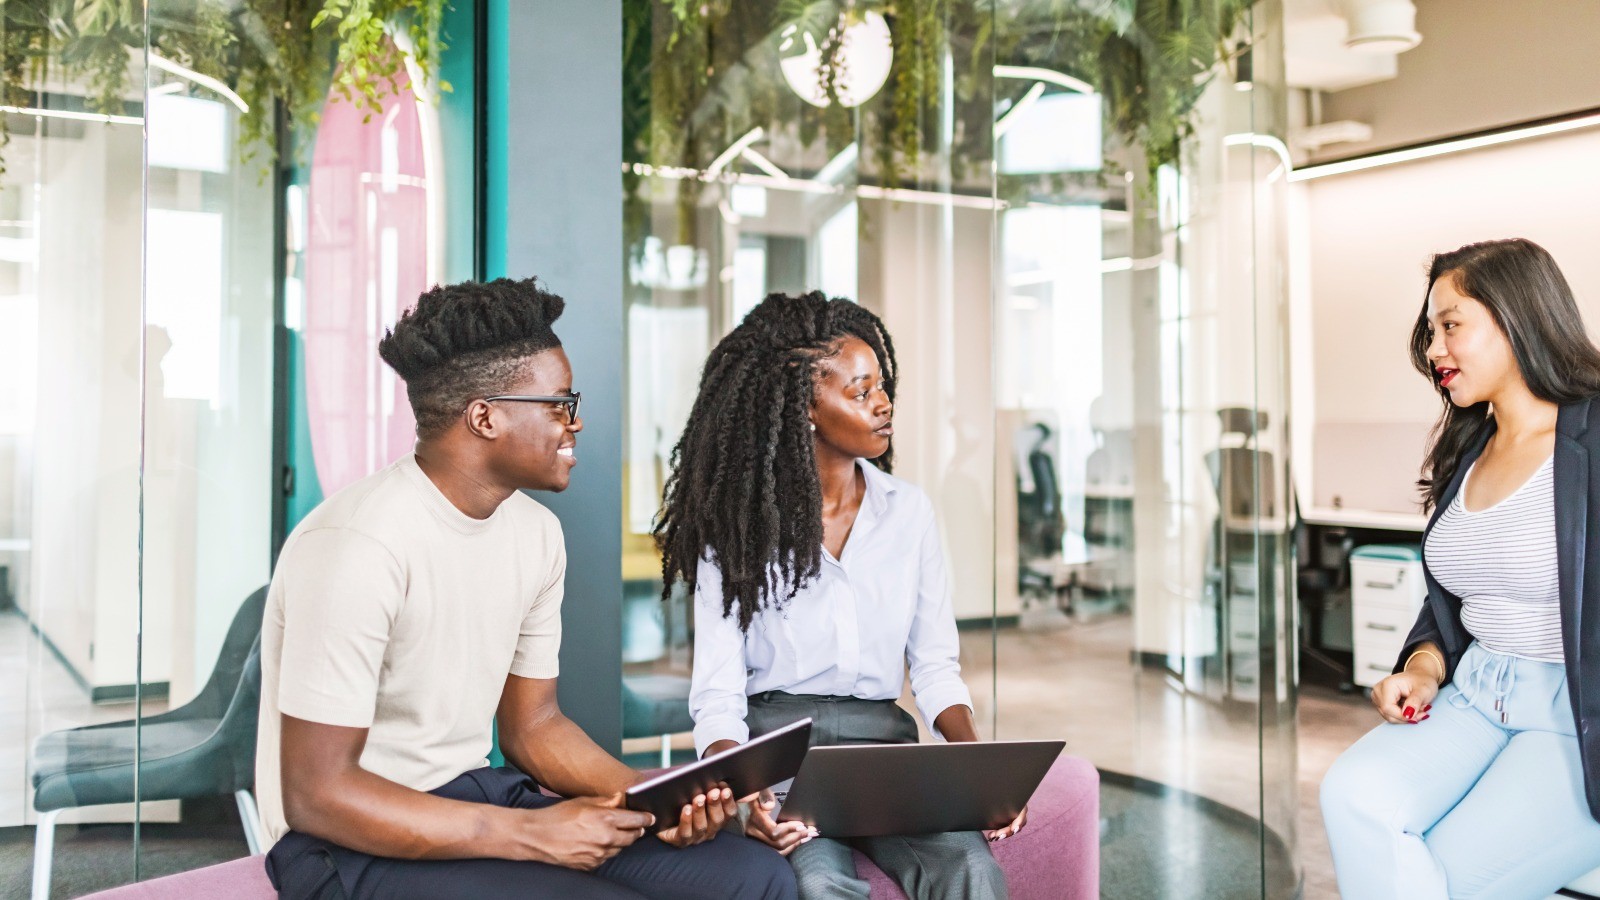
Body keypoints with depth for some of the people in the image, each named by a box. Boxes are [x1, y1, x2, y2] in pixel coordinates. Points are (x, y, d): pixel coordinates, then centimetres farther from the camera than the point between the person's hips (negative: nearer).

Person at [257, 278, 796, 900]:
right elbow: (316, 795, -21)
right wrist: (531, 833, -22)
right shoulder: (358, 546, -22)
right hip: (353, 843, -7)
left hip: (477, 796, 7)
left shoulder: (535, 533, 4)